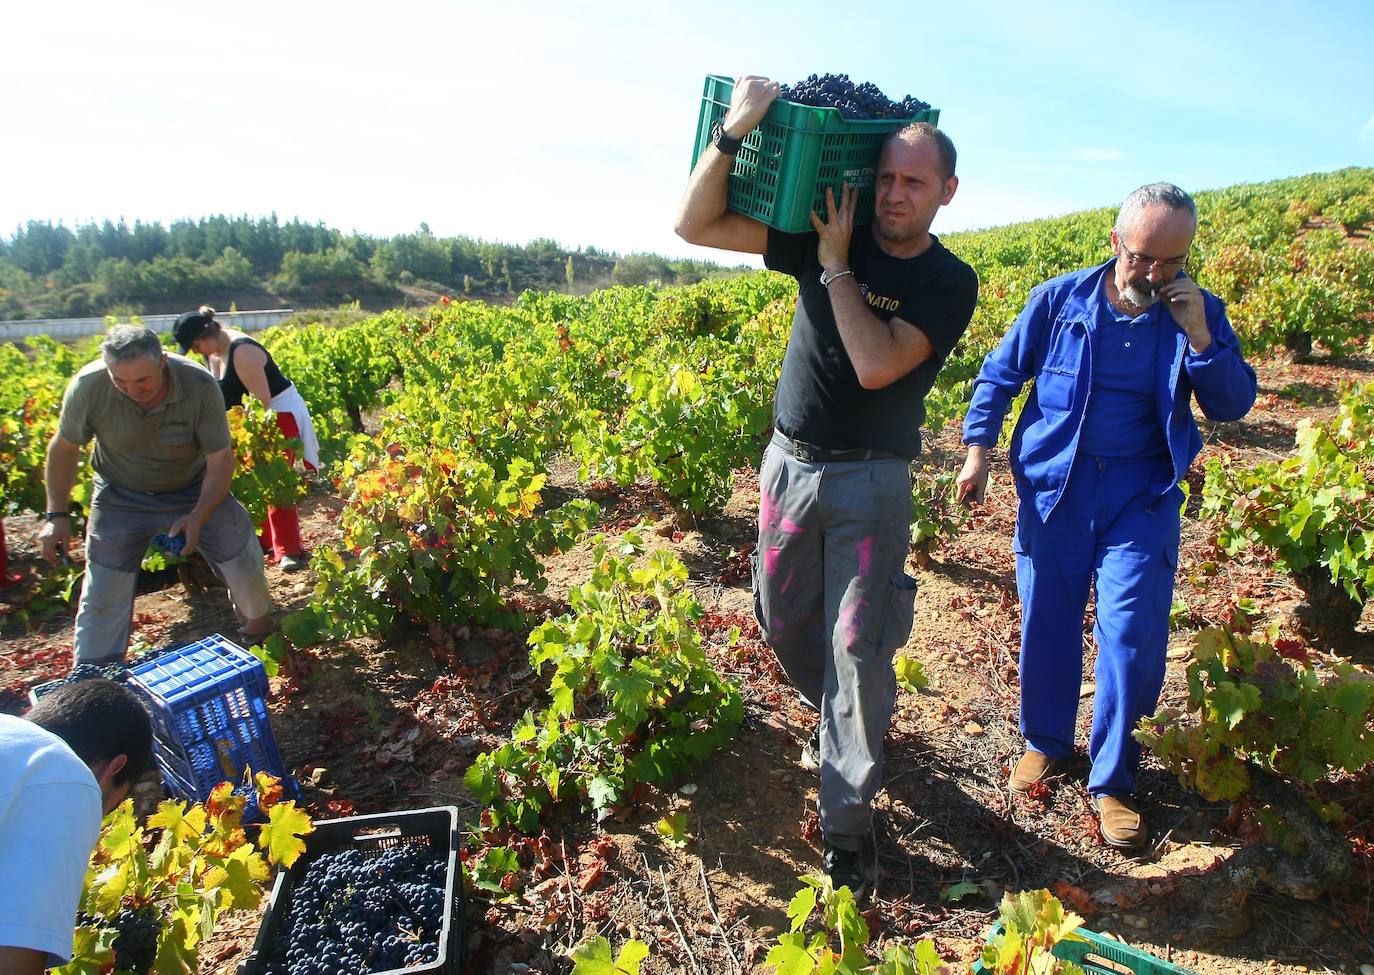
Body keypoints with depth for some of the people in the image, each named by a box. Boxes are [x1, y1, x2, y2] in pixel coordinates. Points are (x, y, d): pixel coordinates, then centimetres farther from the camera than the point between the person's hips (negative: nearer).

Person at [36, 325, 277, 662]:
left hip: (196, 490, 0)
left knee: (243, 559, 3)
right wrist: (56, 515, -8)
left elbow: (220, 459, -20)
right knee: (102, 596, -1)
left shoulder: (200, 386, -29)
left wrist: (198, 517, -31)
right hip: (121, 497, 0)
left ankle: (259, 622, 34)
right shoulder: (87, 386, -25)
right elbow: (64, 448, -7)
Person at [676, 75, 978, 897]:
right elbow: (695, 225, -5)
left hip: (871, 481, -3)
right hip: (789, 463, 4)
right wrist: (733, 132, -18)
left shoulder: (950, 283, -6)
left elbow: (875, 366, -23)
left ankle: (847, 820, 13)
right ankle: (841, 720, 46)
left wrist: (835, 266, -14)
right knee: (785, 623, 15)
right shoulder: (824, 234, 1)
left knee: (859, 646, -3)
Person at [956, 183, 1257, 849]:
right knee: (1046, 624, 9)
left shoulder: (1198, 313, 1)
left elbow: (1233, 405, -3)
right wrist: (978, 450, -1)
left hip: (1141, 498, 0)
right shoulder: (1060, 299, -3)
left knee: (1133, 635, -3)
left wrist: (1199, 337, -17)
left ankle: (1111, 780, 16)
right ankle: (1046, 743, 32)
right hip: (1053, 488, 0)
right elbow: (999, 375, 5)